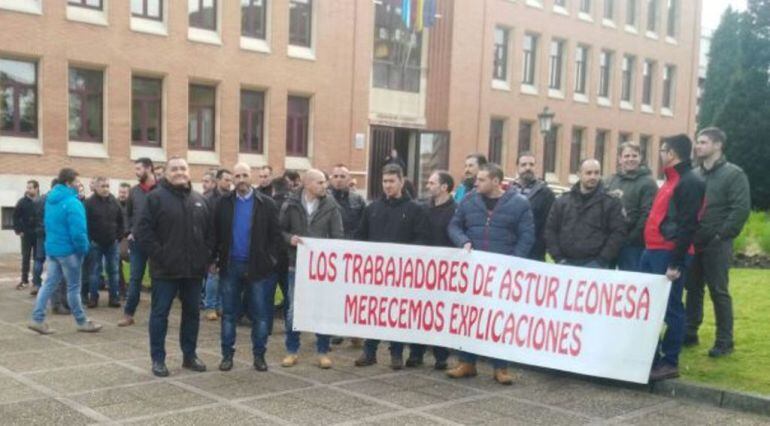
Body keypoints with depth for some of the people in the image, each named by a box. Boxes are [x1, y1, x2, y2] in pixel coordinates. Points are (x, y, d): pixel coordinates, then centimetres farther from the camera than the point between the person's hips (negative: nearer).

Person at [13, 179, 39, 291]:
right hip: (26, 235, 1)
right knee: (25, 258, 8)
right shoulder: (22, 201, -2)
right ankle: (24, 280, 17)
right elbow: (16, 217, 2)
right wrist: (18, 230, -4)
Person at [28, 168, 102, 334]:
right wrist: (83, 249, -12)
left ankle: (37, 319, 8)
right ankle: (82, 322, 13)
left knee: (49, 283, 11)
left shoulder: (51, 199, 10)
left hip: (51, 248, 8)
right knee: (74, 287, 2)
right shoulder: (72, 202, -20)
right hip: (68, 250, -8)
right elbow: (78, 231, -24)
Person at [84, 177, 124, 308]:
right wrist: (89, 240, -11)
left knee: (113, 271, 6)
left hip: (112, 243, 3)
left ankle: (114, 297, 12)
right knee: (94, 271, 5)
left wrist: (119, 236, 3)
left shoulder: (114, 201, 3)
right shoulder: (89, 203, -9)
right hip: (96, 243, -3)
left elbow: (120, 221, 10)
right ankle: (93, 297, 13)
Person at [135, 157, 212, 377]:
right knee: (160, 313, 3)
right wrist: (159, 255, -15)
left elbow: (209, 231, 15)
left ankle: (189, 355, 24)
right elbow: (142, 231, -11)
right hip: (165, 269, -5)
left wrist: (205, 256, 4)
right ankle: (158, 359, 12)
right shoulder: (156, 197, -6)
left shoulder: (199, 200, 10)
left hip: (194, 268, 5)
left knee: (192, 313, 12)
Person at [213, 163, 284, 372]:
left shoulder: (266, 203, -1)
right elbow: (215, 233, 7)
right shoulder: (224, 203, 4)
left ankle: (259, 355, 16)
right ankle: (227, 355, 17)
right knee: (229, 313, 8)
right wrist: (215, 259, 1)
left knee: (260, 314, 4)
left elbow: (276, 235, 0)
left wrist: (272, 259, -8)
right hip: (230, 266, 2)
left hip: (258, 267, -1)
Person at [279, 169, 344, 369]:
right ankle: (292, 351, 20)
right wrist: (289, 238, -16)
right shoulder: (291, 205, -2)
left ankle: (323, 351, 19)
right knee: (293, 310, 6)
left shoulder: (331, 206, -1)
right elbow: (280, 230, 5)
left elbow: (338, 236, 0)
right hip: (297, 265, 0)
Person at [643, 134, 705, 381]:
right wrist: (650, 250, 17)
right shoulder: (671, 180, 20)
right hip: (652, 252, 10)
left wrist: (676, 262, -20)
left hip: (669, 254, -9)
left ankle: (670, 363, 6)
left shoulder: (690, 182, -11)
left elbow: (688, 226, -17)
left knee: (671, 309, -2)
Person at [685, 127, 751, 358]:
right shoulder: (694, 174, 13)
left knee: (719, 292, -1)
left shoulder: (733, 174, -4)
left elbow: (741, 208, -12)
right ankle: (690, 333, 22)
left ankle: (725, 341, 7)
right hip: (693, 243, 5)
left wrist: (722, 235, -16)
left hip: (716, 245, -5)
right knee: (693, 290, 11)